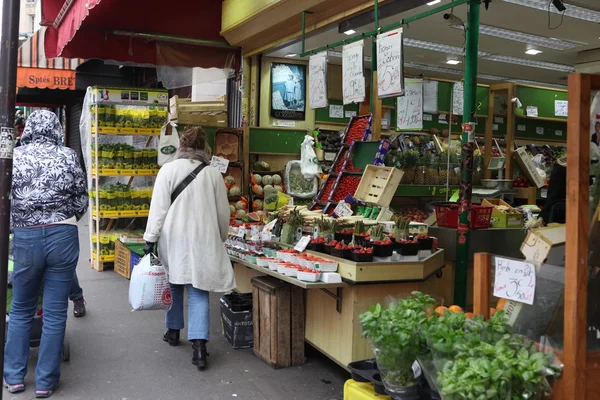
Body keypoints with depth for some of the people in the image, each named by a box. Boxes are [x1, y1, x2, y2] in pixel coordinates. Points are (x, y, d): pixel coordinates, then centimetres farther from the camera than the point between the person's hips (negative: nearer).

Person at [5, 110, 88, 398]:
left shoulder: (14, 156, 0)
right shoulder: (68, 156, 1)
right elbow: (82, 200, 5)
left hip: (25, 237, 1)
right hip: (63, 236, 0)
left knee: (20, 310, 18)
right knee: (55, 313, 7)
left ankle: (14, 376, 26)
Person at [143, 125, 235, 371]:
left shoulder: (169, 169, -5)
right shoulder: (213, 174, 1)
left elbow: (158, 207, -7)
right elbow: (223, 213, 7)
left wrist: (150, 239, 0)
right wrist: (220, 239, 21)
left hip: (174, 239, 0)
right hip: (203, 240, 1)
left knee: (174, 283, 19)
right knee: (198, 291, 2)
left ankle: (173, 331, 34)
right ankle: (199, 345, -8)